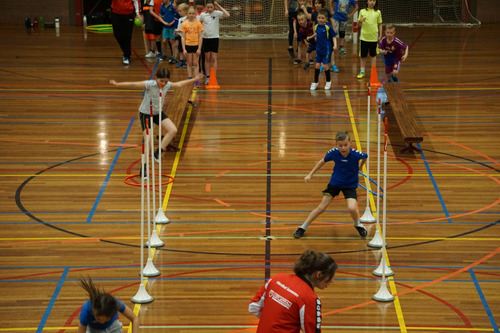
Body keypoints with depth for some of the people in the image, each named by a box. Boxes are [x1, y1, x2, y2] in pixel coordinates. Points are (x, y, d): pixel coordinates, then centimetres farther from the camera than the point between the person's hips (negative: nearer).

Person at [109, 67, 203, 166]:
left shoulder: (167, 85, -9)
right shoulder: (149, 84, -27)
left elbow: (179, 84, 9)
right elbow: (133, 85, -32)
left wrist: (194, 80, 19)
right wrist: (117, 84, -42)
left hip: (158, 113, 6)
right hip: (145, 113, -6)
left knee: (173, 131, -9)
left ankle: (158, 152, 5)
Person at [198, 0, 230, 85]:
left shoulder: (217, 13, -8)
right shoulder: (203, 15, -2)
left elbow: (227, 15, -24)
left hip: (215, 38, -2)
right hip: (206, 38, 2)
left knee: (214, 59, -1)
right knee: (207, 58, 8)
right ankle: (207, 77, 14)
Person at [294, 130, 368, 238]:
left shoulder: (355, 154, -27)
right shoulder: (333, 152, -21)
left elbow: (365, 156, -2)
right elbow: (323, 161, -1)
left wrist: (360, 167, 11)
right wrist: (310, 174, 2)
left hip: (350, 185, -2)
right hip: (335, 182, 2)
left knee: (352, 208, -22)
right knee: (321, 208, 2)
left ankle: (358, 224, 11)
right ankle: (303, 227, 19)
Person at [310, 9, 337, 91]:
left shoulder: (328, 27, -14)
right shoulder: (316, 26, 0)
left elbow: (334, 36, -9)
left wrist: (335, 45, -19)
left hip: (326, 49, -4)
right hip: (318, 49, 4)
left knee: (325, 66, -1)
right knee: (317, 65, 6)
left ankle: (328, 81, 20)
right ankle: (315, 82, 18)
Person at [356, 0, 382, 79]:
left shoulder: (378, 12, 2)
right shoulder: (362, 11, 2)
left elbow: (380, 24, 7)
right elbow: (359, 25, 6)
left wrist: (380, 35, 2)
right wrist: (360, 21, -16)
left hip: (374, 37, 0)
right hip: (364, 36, 0)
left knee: (373, 55, 8)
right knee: (363, 55, 6)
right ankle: (362, 71, 17)